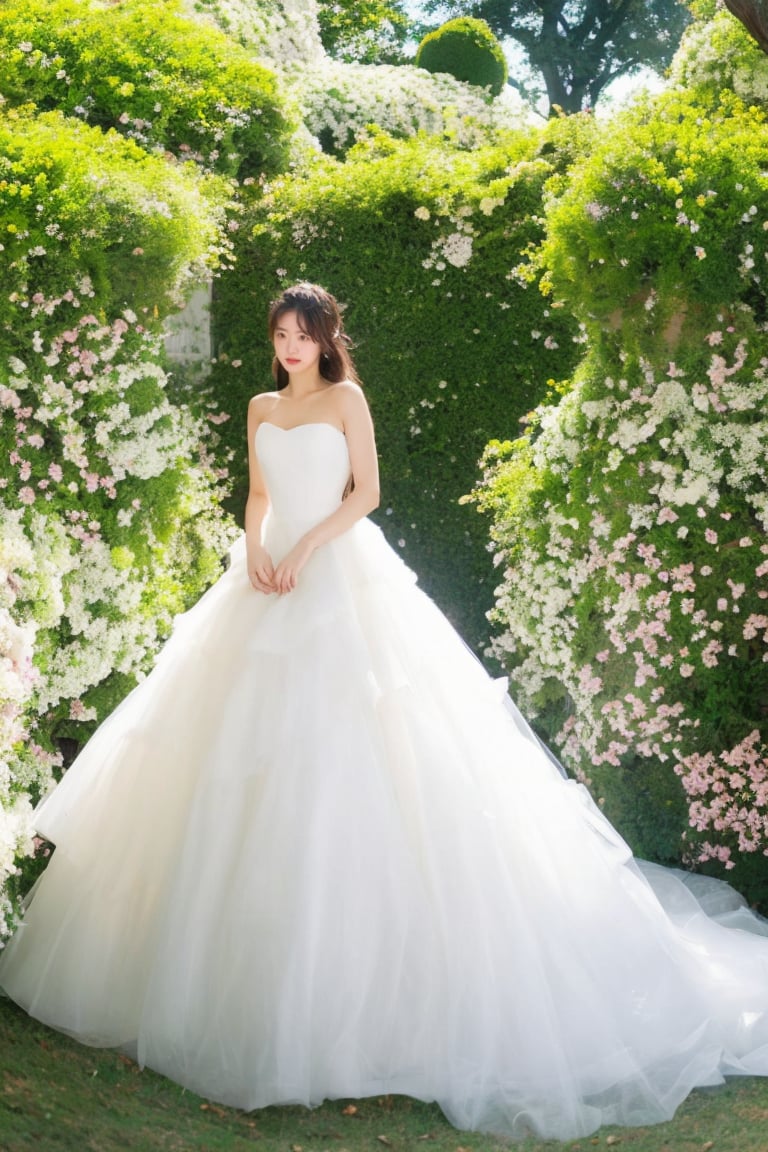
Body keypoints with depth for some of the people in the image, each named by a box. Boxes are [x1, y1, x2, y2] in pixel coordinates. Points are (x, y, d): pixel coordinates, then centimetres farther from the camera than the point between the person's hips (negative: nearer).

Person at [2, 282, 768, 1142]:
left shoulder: (346, 398, 1)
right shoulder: (262, 408, 16)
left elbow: (366, 492, -4)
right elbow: (259, 496, 18)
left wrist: (307, 548, -13)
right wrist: (254, 551, -1)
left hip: (342, 579, -6)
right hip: (272, 581, 6)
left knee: (341, 747, -11)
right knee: (250, 749, 3)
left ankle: (348, 958, -4)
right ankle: (247, 950, 12)